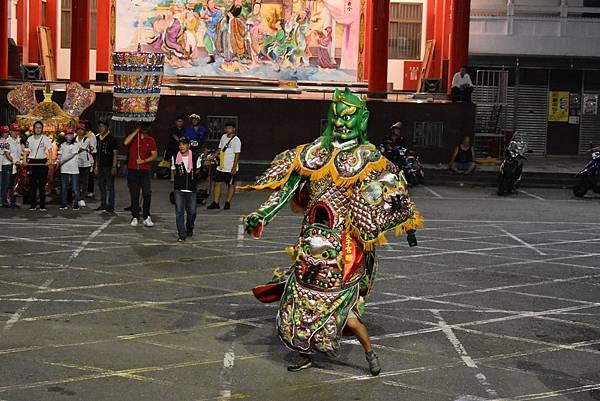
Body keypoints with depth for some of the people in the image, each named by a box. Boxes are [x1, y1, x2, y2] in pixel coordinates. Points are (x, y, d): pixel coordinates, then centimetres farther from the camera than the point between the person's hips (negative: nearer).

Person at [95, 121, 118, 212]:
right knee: (101, 185, 11)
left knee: (110, 186, -3)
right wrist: (96, 166, 14)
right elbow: (97, 153, 18)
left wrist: (114, 167, -15)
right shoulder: (98, 138, 12)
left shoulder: (111, 139, -7)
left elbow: (115, 153, -9)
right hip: (101, 166, 7)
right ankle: (103, 204, 20)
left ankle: (110, 205, 1)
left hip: (109, 166, -7)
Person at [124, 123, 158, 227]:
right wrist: (136, 131, -14)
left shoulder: (150, 140, 6)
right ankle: (135, 217, 12)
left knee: (147, 193, -8)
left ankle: (146, 217, 0)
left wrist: (144, 161, -12)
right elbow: (126, 142, -18)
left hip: (145, 170, 0)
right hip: (132, 170, 0)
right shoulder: (133, 137, 4)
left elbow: (155, 154, 1)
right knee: (134, 195, 5)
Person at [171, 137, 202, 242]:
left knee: (192, 211, 6)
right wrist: (173, 178, 4)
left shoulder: (195, 158, -1)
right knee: (179, 211, -7)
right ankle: (182, 234, -4)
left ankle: (189, 229, 34)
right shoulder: (175, 158, 2)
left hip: (191, 189, 0)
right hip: (179, 189, 0)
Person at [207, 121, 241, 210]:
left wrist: (234, 167, -16)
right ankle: (215, 203, 6)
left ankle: (228, 203, 13)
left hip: (230, 168, -7)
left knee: (231, 185, 5)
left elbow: (237, 155, -12)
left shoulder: (236, 140, -10)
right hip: (221, 167, 7)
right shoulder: (223, 137, 11)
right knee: (217, 183, 3)